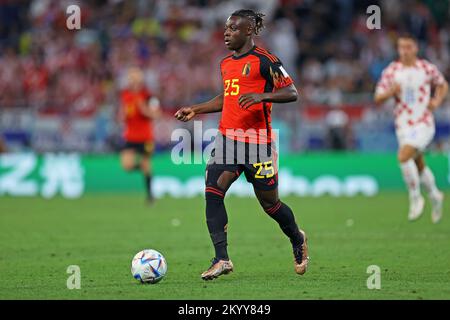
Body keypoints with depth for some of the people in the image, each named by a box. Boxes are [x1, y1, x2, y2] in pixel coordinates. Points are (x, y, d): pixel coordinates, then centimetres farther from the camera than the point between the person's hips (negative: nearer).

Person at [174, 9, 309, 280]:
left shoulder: (264, 60, -8)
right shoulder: (226, 63, 15)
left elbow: (292, 93, -12)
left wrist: (261, 96, -27)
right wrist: (195, 110, 23)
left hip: (258, 140, -6)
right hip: (227, 137, 6)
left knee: (270, 203, 5)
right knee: (212, 192, -13)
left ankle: (298, 240, 35)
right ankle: (222, 260, -12)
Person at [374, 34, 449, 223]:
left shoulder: (427, 69, -1)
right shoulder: (391, 71, 1)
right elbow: (377, 99, 0)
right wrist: (390, 92, -20)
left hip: (424, 124, -3)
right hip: (403, 126, 3)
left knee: (404, 156, -24)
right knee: (419, 166, 12)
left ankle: (415, 198, -7)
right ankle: (435, 196, 39)